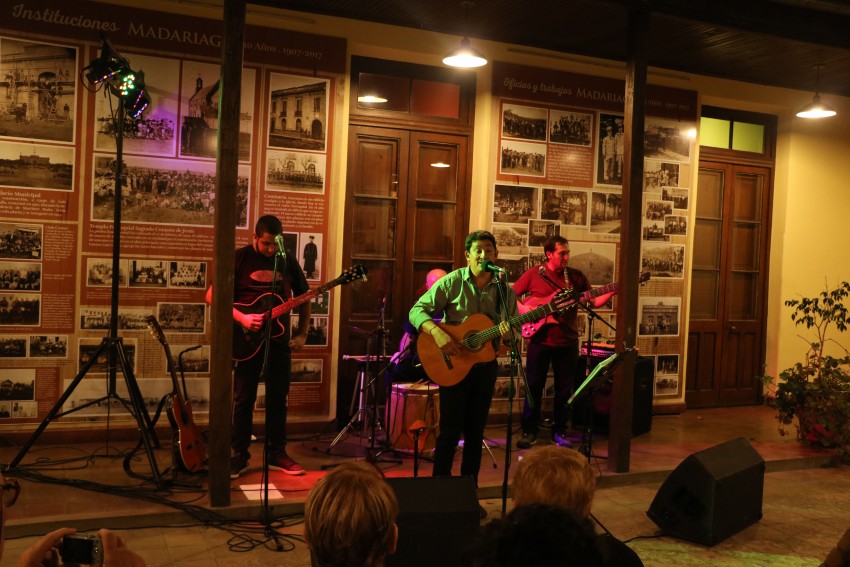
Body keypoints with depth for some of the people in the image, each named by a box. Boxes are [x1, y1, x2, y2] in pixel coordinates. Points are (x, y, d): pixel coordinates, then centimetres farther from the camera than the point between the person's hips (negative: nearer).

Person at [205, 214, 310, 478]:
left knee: (278, 398, 8)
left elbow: (303, 297, 14)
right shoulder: (240, 258, -5)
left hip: (279, 339, 3)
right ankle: (239, 455, 13)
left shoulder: (288, 260, 6)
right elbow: (212, 295, -9)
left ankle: (277, 454, 19)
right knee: (244, 399, 2)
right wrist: (242, 318, -20)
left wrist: (302, 333, 7)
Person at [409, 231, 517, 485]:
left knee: (475, 431, 11)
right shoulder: (452, 282, -7)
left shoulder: (505, 290, 2)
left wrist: (507, 333, -18)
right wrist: (437, 332, -26)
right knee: (450, 430, -1)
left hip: (485, 366, 3)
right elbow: (417, 311, -9)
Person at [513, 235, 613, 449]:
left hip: (568, 342, 2)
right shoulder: (533, 274, -1)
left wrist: (613, 291, -10)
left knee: (564, 388, 8)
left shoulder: (576, 276, 6)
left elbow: (593, 302, 4)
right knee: (533, 386, 3)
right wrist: (522, 308, -14)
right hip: (540, 340, -2)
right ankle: (529, 431, 15)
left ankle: (559, 431, 21)